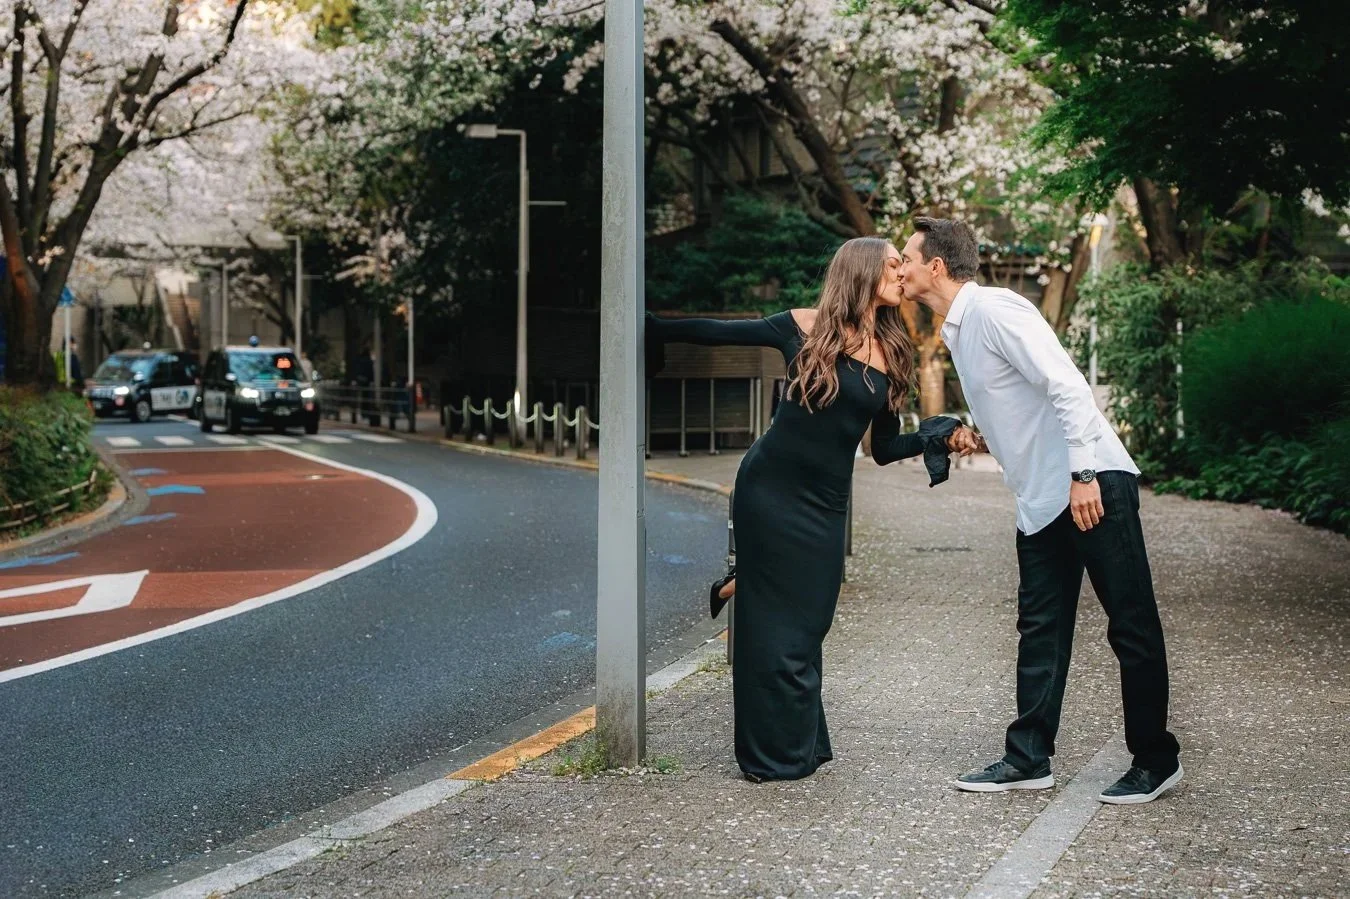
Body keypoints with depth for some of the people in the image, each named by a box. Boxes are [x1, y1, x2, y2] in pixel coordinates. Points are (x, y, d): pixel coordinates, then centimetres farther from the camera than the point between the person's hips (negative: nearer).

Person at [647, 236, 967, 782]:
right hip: (771, 488, -4)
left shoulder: (891, 355, 7)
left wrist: (933, 437, -4)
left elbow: (884, 449, 11)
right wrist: (657, 330, 1)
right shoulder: (804, 328, -5)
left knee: (807, 623, 8)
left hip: (825, 506, 4)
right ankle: (775, 755, 8)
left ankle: (802, 746, 19)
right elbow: (720, 333, 3)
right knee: (776, 622, 1)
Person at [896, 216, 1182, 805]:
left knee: (1132, 625, -1)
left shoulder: (995, 309, -13)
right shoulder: (956, 331, 16)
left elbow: (1067, 386, -21)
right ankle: (1028, 759, 15)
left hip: (1093, 485, -10)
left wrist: (1083, 476, -24)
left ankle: (1156, 762, 6)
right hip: (1040, 499, 10)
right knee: (1040, 629, 10)